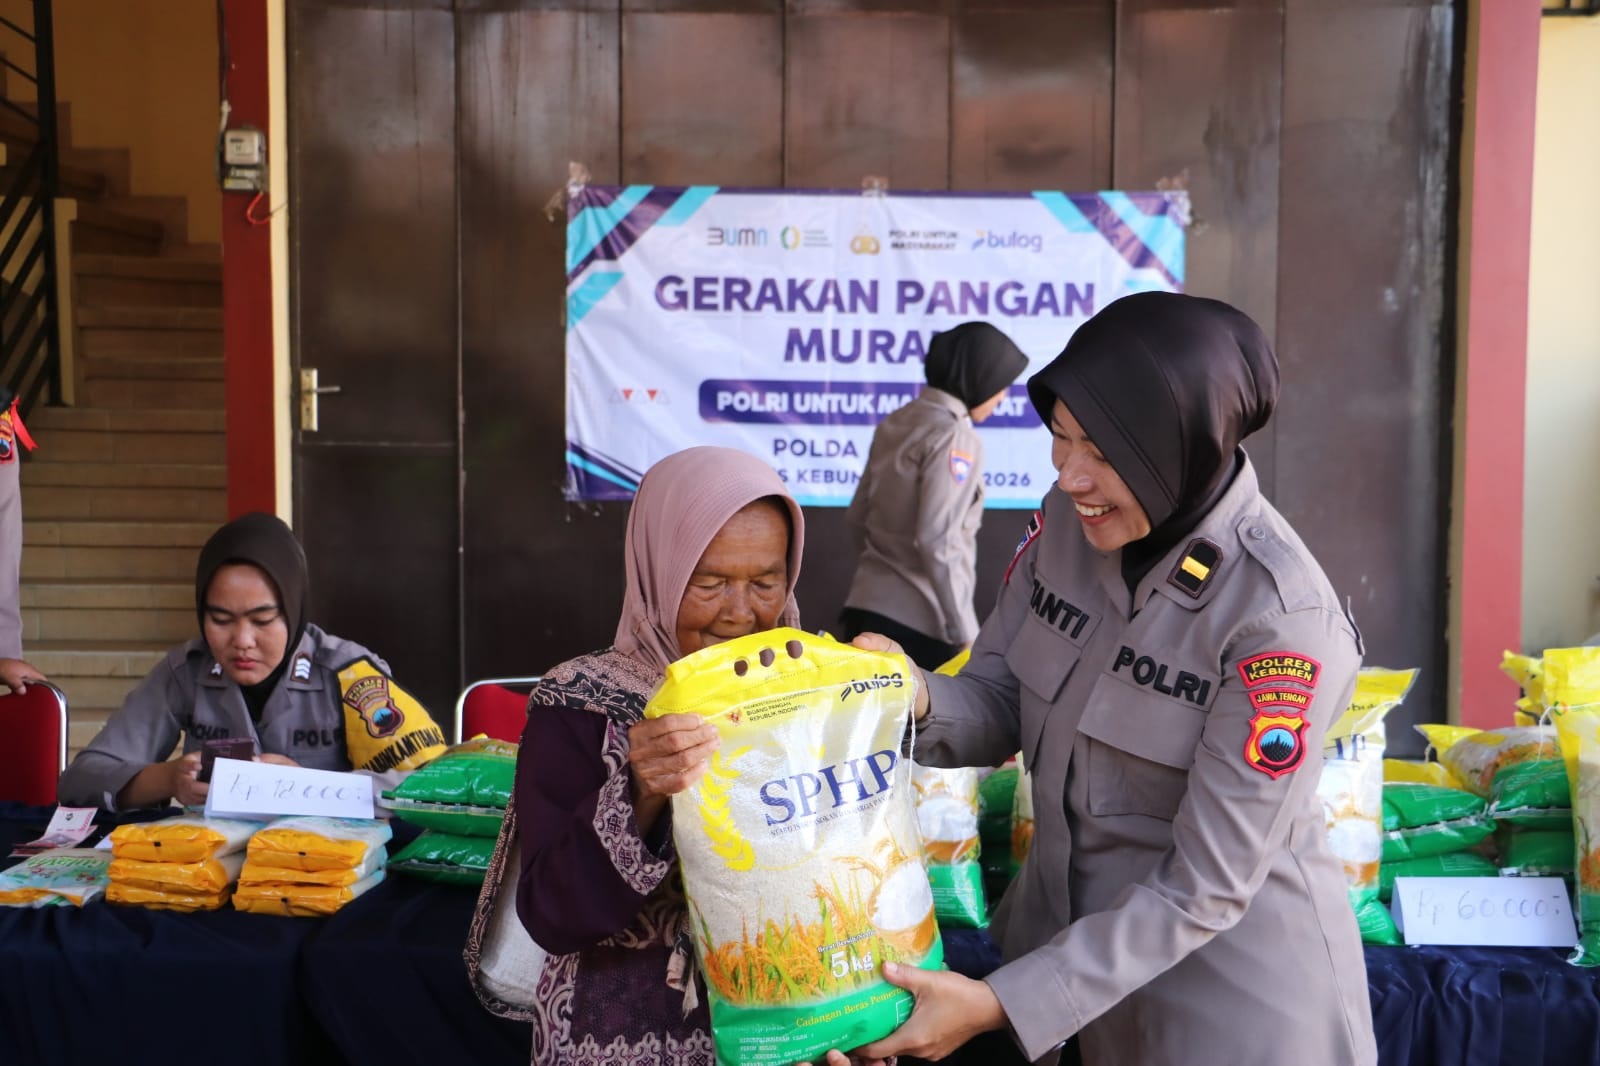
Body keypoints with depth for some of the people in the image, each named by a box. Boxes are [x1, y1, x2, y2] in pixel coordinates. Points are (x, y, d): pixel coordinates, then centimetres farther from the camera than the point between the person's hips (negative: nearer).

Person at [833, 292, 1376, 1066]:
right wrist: (914, 703, -21)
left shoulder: (1279, 616, -27)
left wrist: (1003, 1003, -25)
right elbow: (1001, 707, 0)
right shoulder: (1070, 518, -9)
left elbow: (1207, 884, -23)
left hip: (1234, 987, -5)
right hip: (1065, 935, 6)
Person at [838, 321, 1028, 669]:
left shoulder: (896, 422, 11)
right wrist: (966, 634, -15)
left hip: (866, 605, 8)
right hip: (917, 620, -8)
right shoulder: (955, 437, -13)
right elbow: (937, 542, -19)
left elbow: (857, 516, 18)